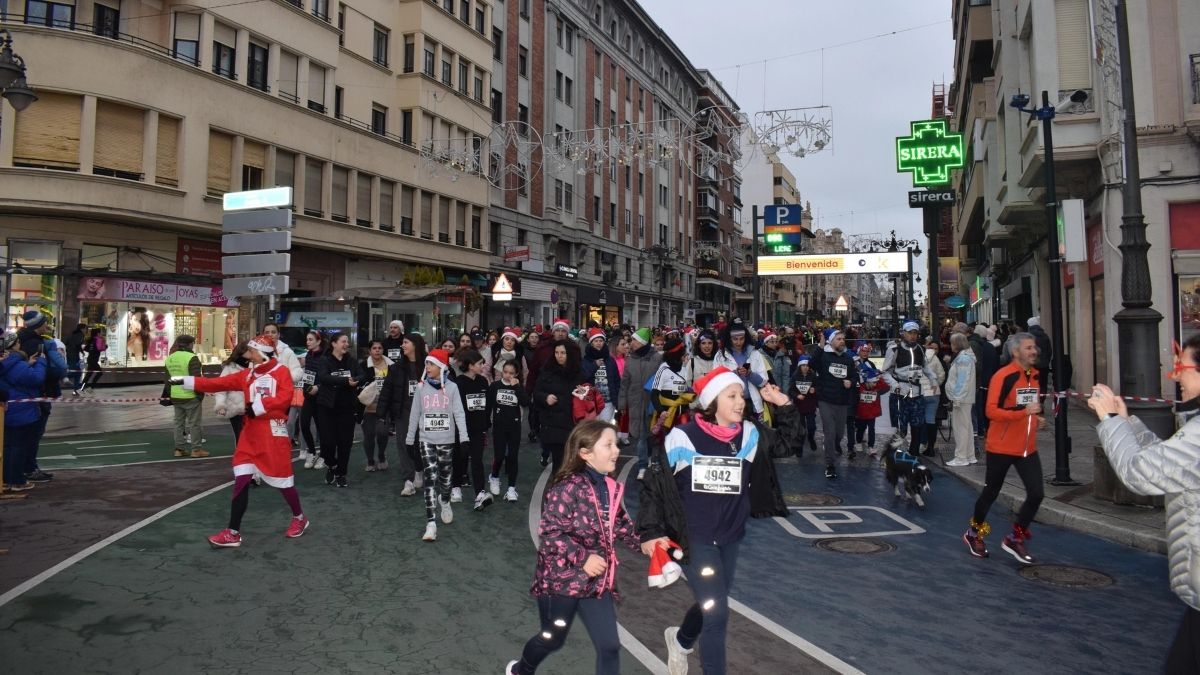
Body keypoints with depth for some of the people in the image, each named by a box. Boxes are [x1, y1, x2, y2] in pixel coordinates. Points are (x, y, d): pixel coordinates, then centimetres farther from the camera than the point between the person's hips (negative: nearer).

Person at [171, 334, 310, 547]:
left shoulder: (281, 372, -5)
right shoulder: (247, 374, 12)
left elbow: (285, 398, -18)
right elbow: (218, 383, 7)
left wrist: (258, 406, -20)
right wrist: (185, 381, 3)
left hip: (274, 433, -5)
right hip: (250, 433, 6)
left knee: (282, 480, 1)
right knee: (241, 480, 0)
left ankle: (299, 518, 25)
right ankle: (233, 533, 6)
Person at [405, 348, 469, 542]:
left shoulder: (452, 387, -3)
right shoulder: (421, 387, 0)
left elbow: (459, 413, -6)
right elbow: (414, 414, 7)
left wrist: (464, 436, -16)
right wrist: (409, 438, 10)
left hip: (446, 440, 0)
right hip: (427, 440, 0)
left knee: (445, 476, 12)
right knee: (430, 478, -9)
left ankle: (445, 503, 46)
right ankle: (430, 524, -9)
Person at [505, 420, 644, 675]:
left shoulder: (611, 487, 1)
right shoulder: (569, 488, -22)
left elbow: (621, 526, 13)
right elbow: (549, 533, -23)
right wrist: (582, 557, -27)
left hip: (597, 582, 6)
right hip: (561, 579, -6)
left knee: (609, 646, 1)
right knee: (552, 639, 17)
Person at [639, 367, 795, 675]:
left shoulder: (749, 434, -5)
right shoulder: (683, 437, -17)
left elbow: (787, 442, 3)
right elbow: (653, 483, -9)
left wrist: (784, 405, -10)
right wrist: (650, 532, -9)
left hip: (731, 538, 6)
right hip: (694, 539, -5)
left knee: (713, 604, 22)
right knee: (717, 611, -9)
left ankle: (680, 639, 52)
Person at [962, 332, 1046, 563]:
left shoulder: (1036, 375, 8)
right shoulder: (1003, 376, -17)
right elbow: (992, 411, -23)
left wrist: (1037, 418, 5)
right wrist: (1024, 411, -30)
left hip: (1027, 447, 6)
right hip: (1001, 447, -6)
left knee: (1036, 494, -2)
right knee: (991, 492, 7)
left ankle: (1015, 539, 17)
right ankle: (974, 533, 30)